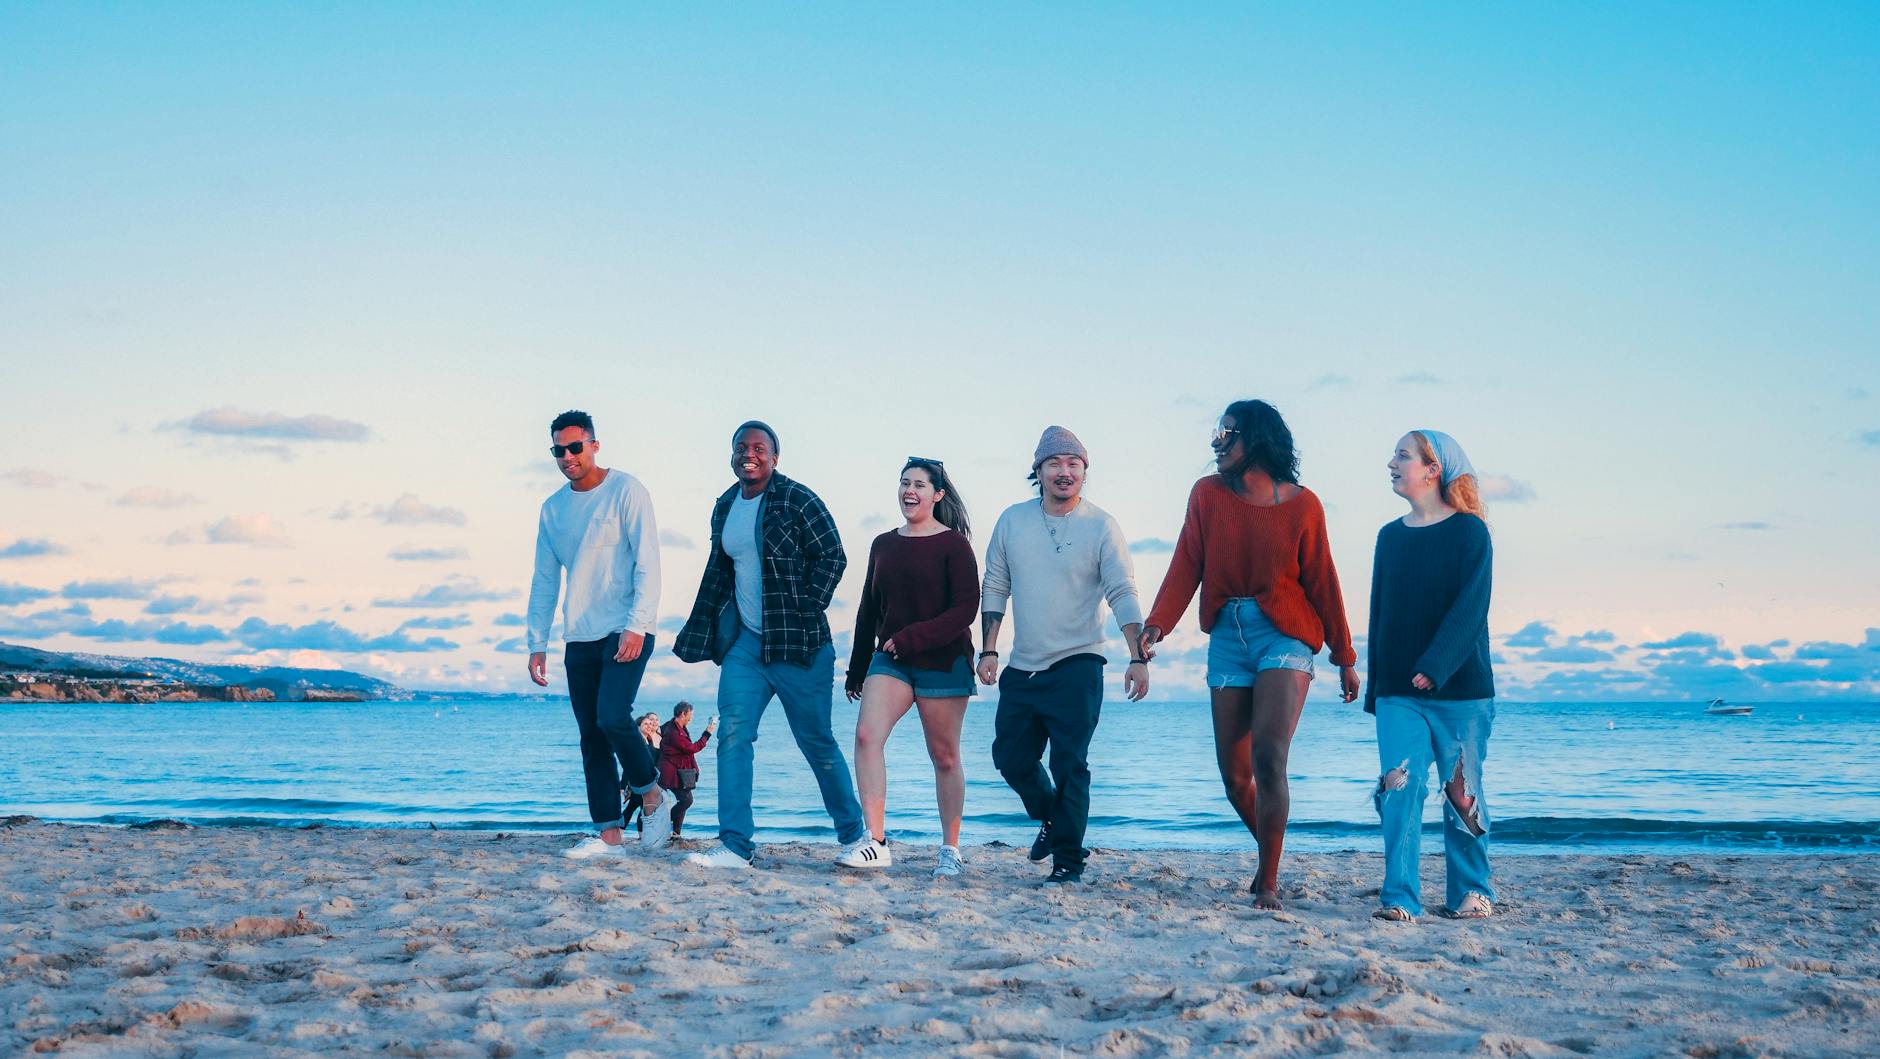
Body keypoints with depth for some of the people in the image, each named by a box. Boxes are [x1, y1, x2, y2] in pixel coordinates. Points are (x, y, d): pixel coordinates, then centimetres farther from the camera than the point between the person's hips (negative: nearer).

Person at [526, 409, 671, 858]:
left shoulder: (625, 491, -4)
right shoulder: (552, 509, 13)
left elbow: (647, 563, -10)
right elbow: (544, 581, 17)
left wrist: (635, 626, -19)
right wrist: (537, 643, 10)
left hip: (625, 631, -6)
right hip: (580, 638, 6)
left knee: (613, 716, -21)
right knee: (592, 736, 3)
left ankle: (654, 796, 2)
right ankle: (609, 835, 6)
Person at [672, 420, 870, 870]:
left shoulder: (797, 500, -8)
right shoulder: (725, 507, 12)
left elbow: (832, 556, -8)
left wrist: (806, 613, -13)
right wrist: (703, 630, 18)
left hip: (798, 644, -6)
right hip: (744, 642, 6)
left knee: (817, 742, 4)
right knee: (733, 735, -8)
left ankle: (854, 835, 22)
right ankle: (735, 845, -8)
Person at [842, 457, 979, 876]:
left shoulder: (952, 543, -5)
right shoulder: (883, 545, 11)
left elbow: (966, 607, -11)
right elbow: (868, 609, 17)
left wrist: (912, 638, -19)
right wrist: (857, 668, 18)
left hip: (943, 663, -4)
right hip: (890, 660, 4)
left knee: (944, 757, 4)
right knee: (866, 735, -18)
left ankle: (951, 850, 18)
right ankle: (876, 842, -20)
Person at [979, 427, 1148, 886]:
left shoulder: (1101, 527, -5)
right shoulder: (1012, 521, 4)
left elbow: (1123, 594, -10)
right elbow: (995, 588, 10)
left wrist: (1138, 658, -19)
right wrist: (988, 650, 5)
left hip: (1076, 666, -4)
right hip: (1021, 668, 4)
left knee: (1070, 766, -7)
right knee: (1011, 758, 11)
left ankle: (1068, 861, 2)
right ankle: (1050, 817, 38)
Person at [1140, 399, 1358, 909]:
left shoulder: (1301, 505, -2)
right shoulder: (1208, 494, 3)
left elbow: (1322, 583, 3)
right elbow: (1186, 566, -4)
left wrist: (1345, 657, 7)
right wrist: (1157, 624, -20)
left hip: (1284, 636, -3)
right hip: (1227, 637, 3)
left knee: (1268, 757, -17)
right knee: (1233, 773, 6)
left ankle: (1268, 881, -7)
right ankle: (1270, 850, 32)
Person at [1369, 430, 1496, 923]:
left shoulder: (1468, 531, -3)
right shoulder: (1390, 536, 12)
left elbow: (1470, 608, -13)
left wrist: (1434, 669, -23)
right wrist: (1376, 688, 13)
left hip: (1460, 690, -4)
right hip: (1398, 693, 4)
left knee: (1462, 792, 4)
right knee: (1399, 786, -9)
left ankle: (1472, 892, 18)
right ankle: (1399, 897, -10)